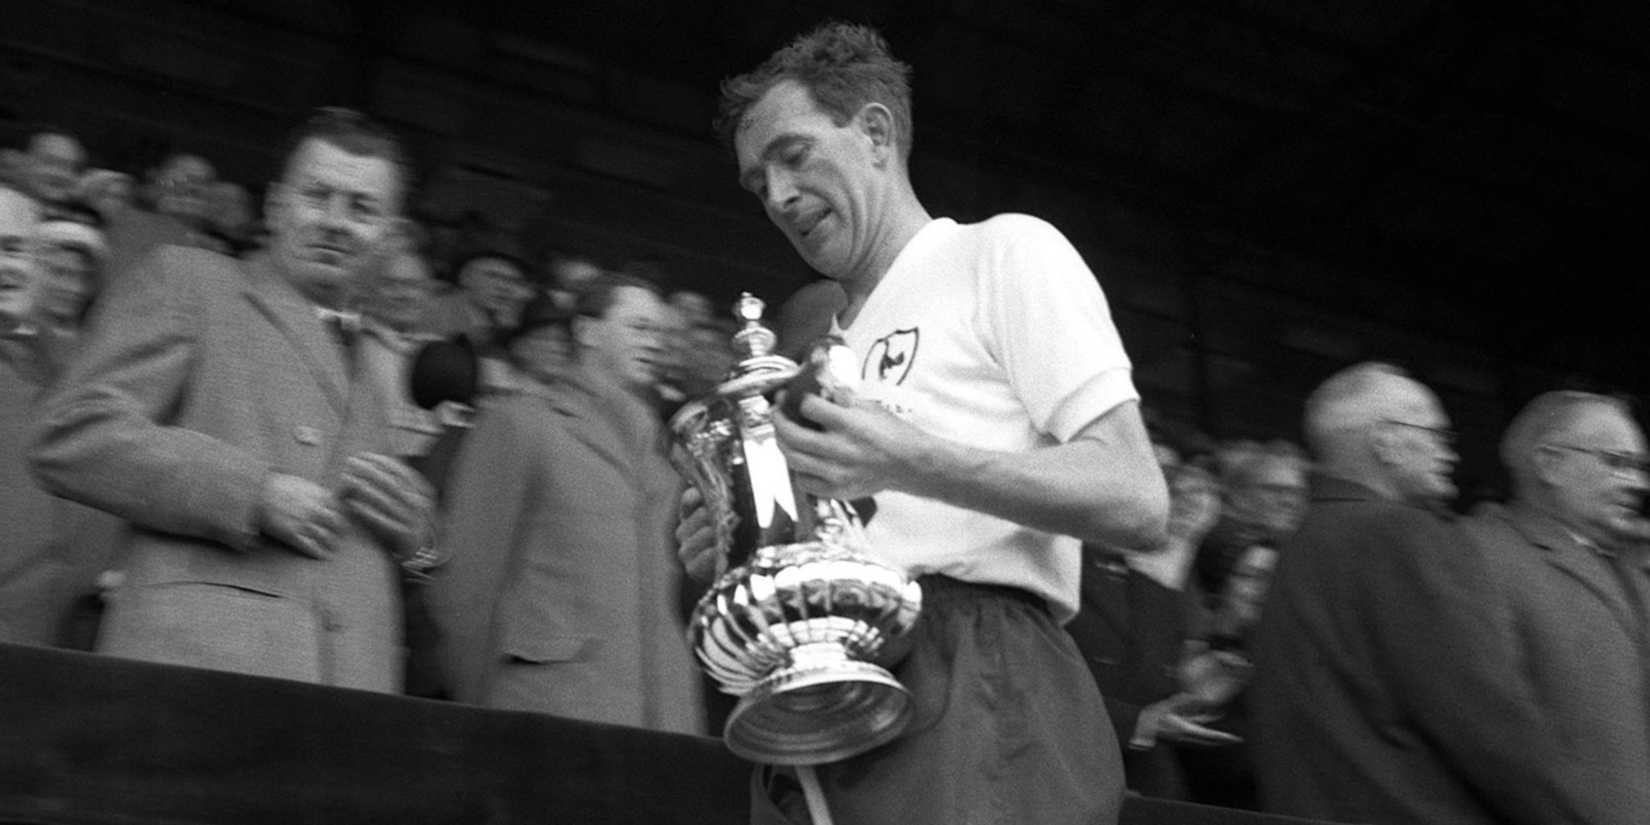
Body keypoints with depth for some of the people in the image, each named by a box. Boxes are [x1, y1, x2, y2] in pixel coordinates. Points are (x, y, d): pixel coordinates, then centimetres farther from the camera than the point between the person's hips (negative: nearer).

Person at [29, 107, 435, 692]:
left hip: (353, 681, 5)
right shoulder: (184, 281, 10)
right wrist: (253, 493, -11)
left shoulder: (372, 364, 28)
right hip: (196, 665, -5)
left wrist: (409, 515, 6)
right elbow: (70, 437, -2)